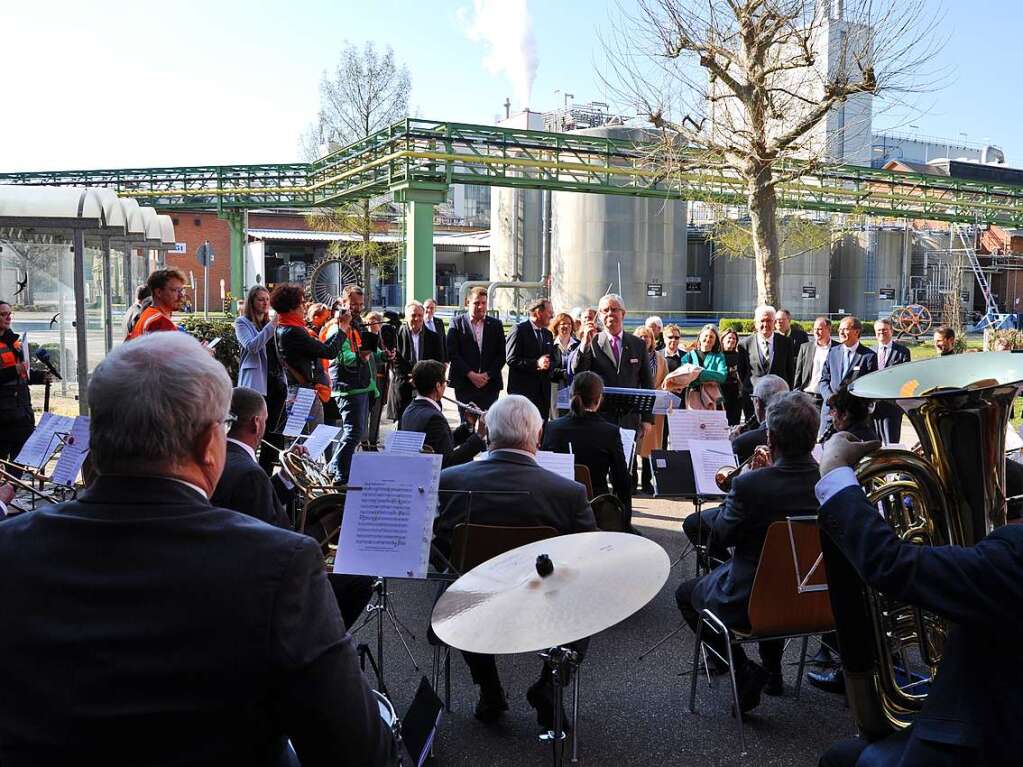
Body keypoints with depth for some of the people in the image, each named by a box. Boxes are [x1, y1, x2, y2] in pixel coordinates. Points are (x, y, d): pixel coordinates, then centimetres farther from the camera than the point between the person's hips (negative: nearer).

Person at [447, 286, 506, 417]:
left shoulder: (496, 324, 10)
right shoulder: (457, 323, 3)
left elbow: (501, 355, 7)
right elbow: (452, 353, -3)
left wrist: (488, 375, -6)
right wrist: (470, 374, -11)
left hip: (490, 384, 2)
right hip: (465, 385, -2)